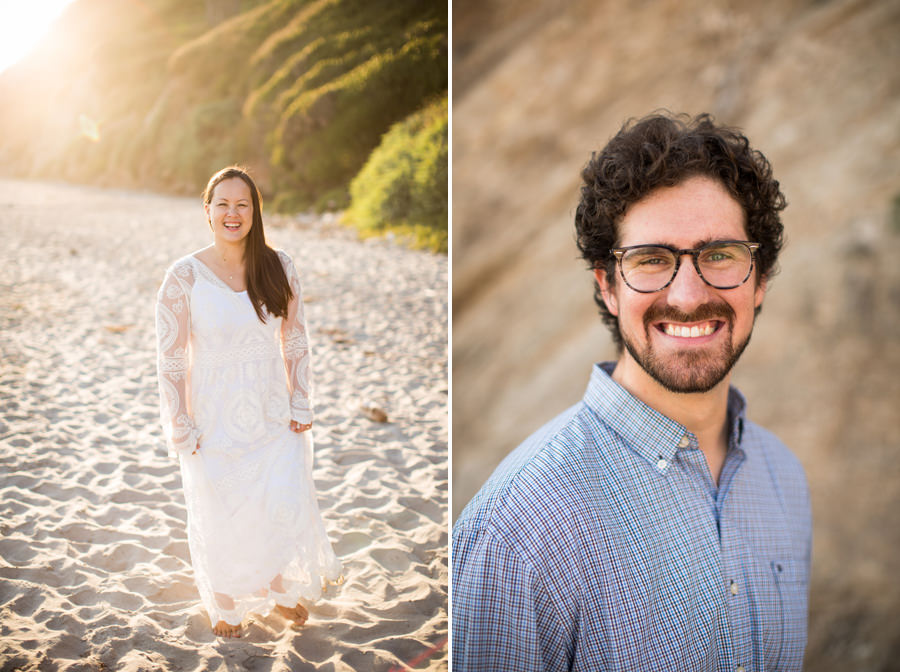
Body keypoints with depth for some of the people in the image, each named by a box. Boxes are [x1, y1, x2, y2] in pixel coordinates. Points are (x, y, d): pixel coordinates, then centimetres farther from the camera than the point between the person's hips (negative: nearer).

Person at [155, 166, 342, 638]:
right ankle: (224, 606, 38)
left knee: (287, 507, 1)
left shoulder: (278, 268, -3)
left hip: (273, 415, 2)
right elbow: (170, 358, -8)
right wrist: (180, 429, -8)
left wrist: (301, 404, 1)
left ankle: (282, 590, 33)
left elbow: (296, 342, 4)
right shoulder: (184, 276, -12)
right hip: (214, 419, -2)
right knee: (219, 517, 11)